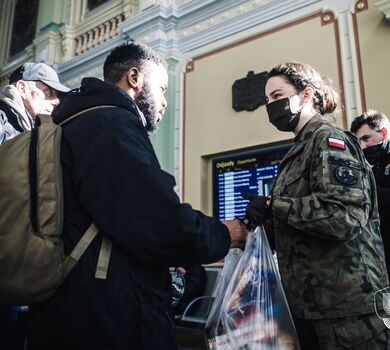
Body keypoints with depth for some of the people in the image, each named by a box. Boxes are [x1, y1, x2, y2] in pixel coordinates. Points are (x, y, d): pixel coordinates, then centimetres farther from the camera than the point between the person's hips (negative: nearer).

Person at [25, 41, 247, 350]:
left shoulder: (76, 124, 16)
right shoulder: (112, 124, -16)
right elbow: (163, 225, -26)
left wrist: (162, 256, 21)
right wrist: (223, 235, -7)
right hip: (110, 322, -10)